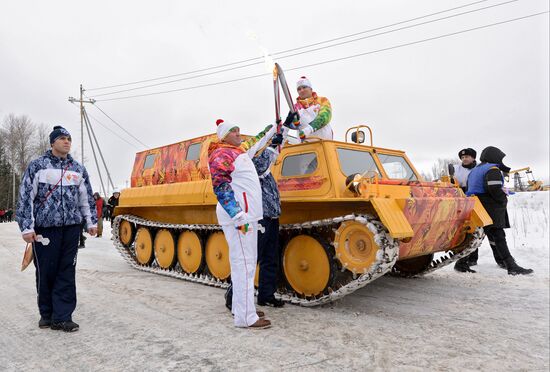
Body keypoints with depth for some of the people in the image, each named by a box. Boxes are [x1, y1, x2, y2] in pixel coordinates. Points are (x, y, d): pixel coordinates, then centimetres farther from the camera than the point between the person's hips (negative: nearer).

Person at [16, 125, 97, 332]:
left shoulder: (78, 170, 11)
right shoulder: (37, 166, 0)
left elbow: (87, 198, 17)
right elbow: (25, 197, -2)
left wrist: (91, 222, 14)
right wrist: (27, 228, -7)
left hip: (71, 228, 3)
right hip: (45, 228, -3)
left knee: (67, 273, 2)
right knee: (46, 272, 4)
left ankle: (62, 317, 8)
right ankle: (47, 314, 22)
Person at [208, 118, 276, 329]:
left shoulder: (239, 152, 20)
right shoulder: (221, 155, -8)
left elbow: (256, 143, 40)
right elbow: (220, 187, -17)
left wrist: (272, 128, 44)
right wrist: (239, 217, -23)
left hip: (247, 215, 10)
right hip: (238, 217, -10)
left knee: (244, 263, 15)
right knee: (243, 264, -11)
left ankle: (240, 307, 26)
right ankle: (245, 317, -6)